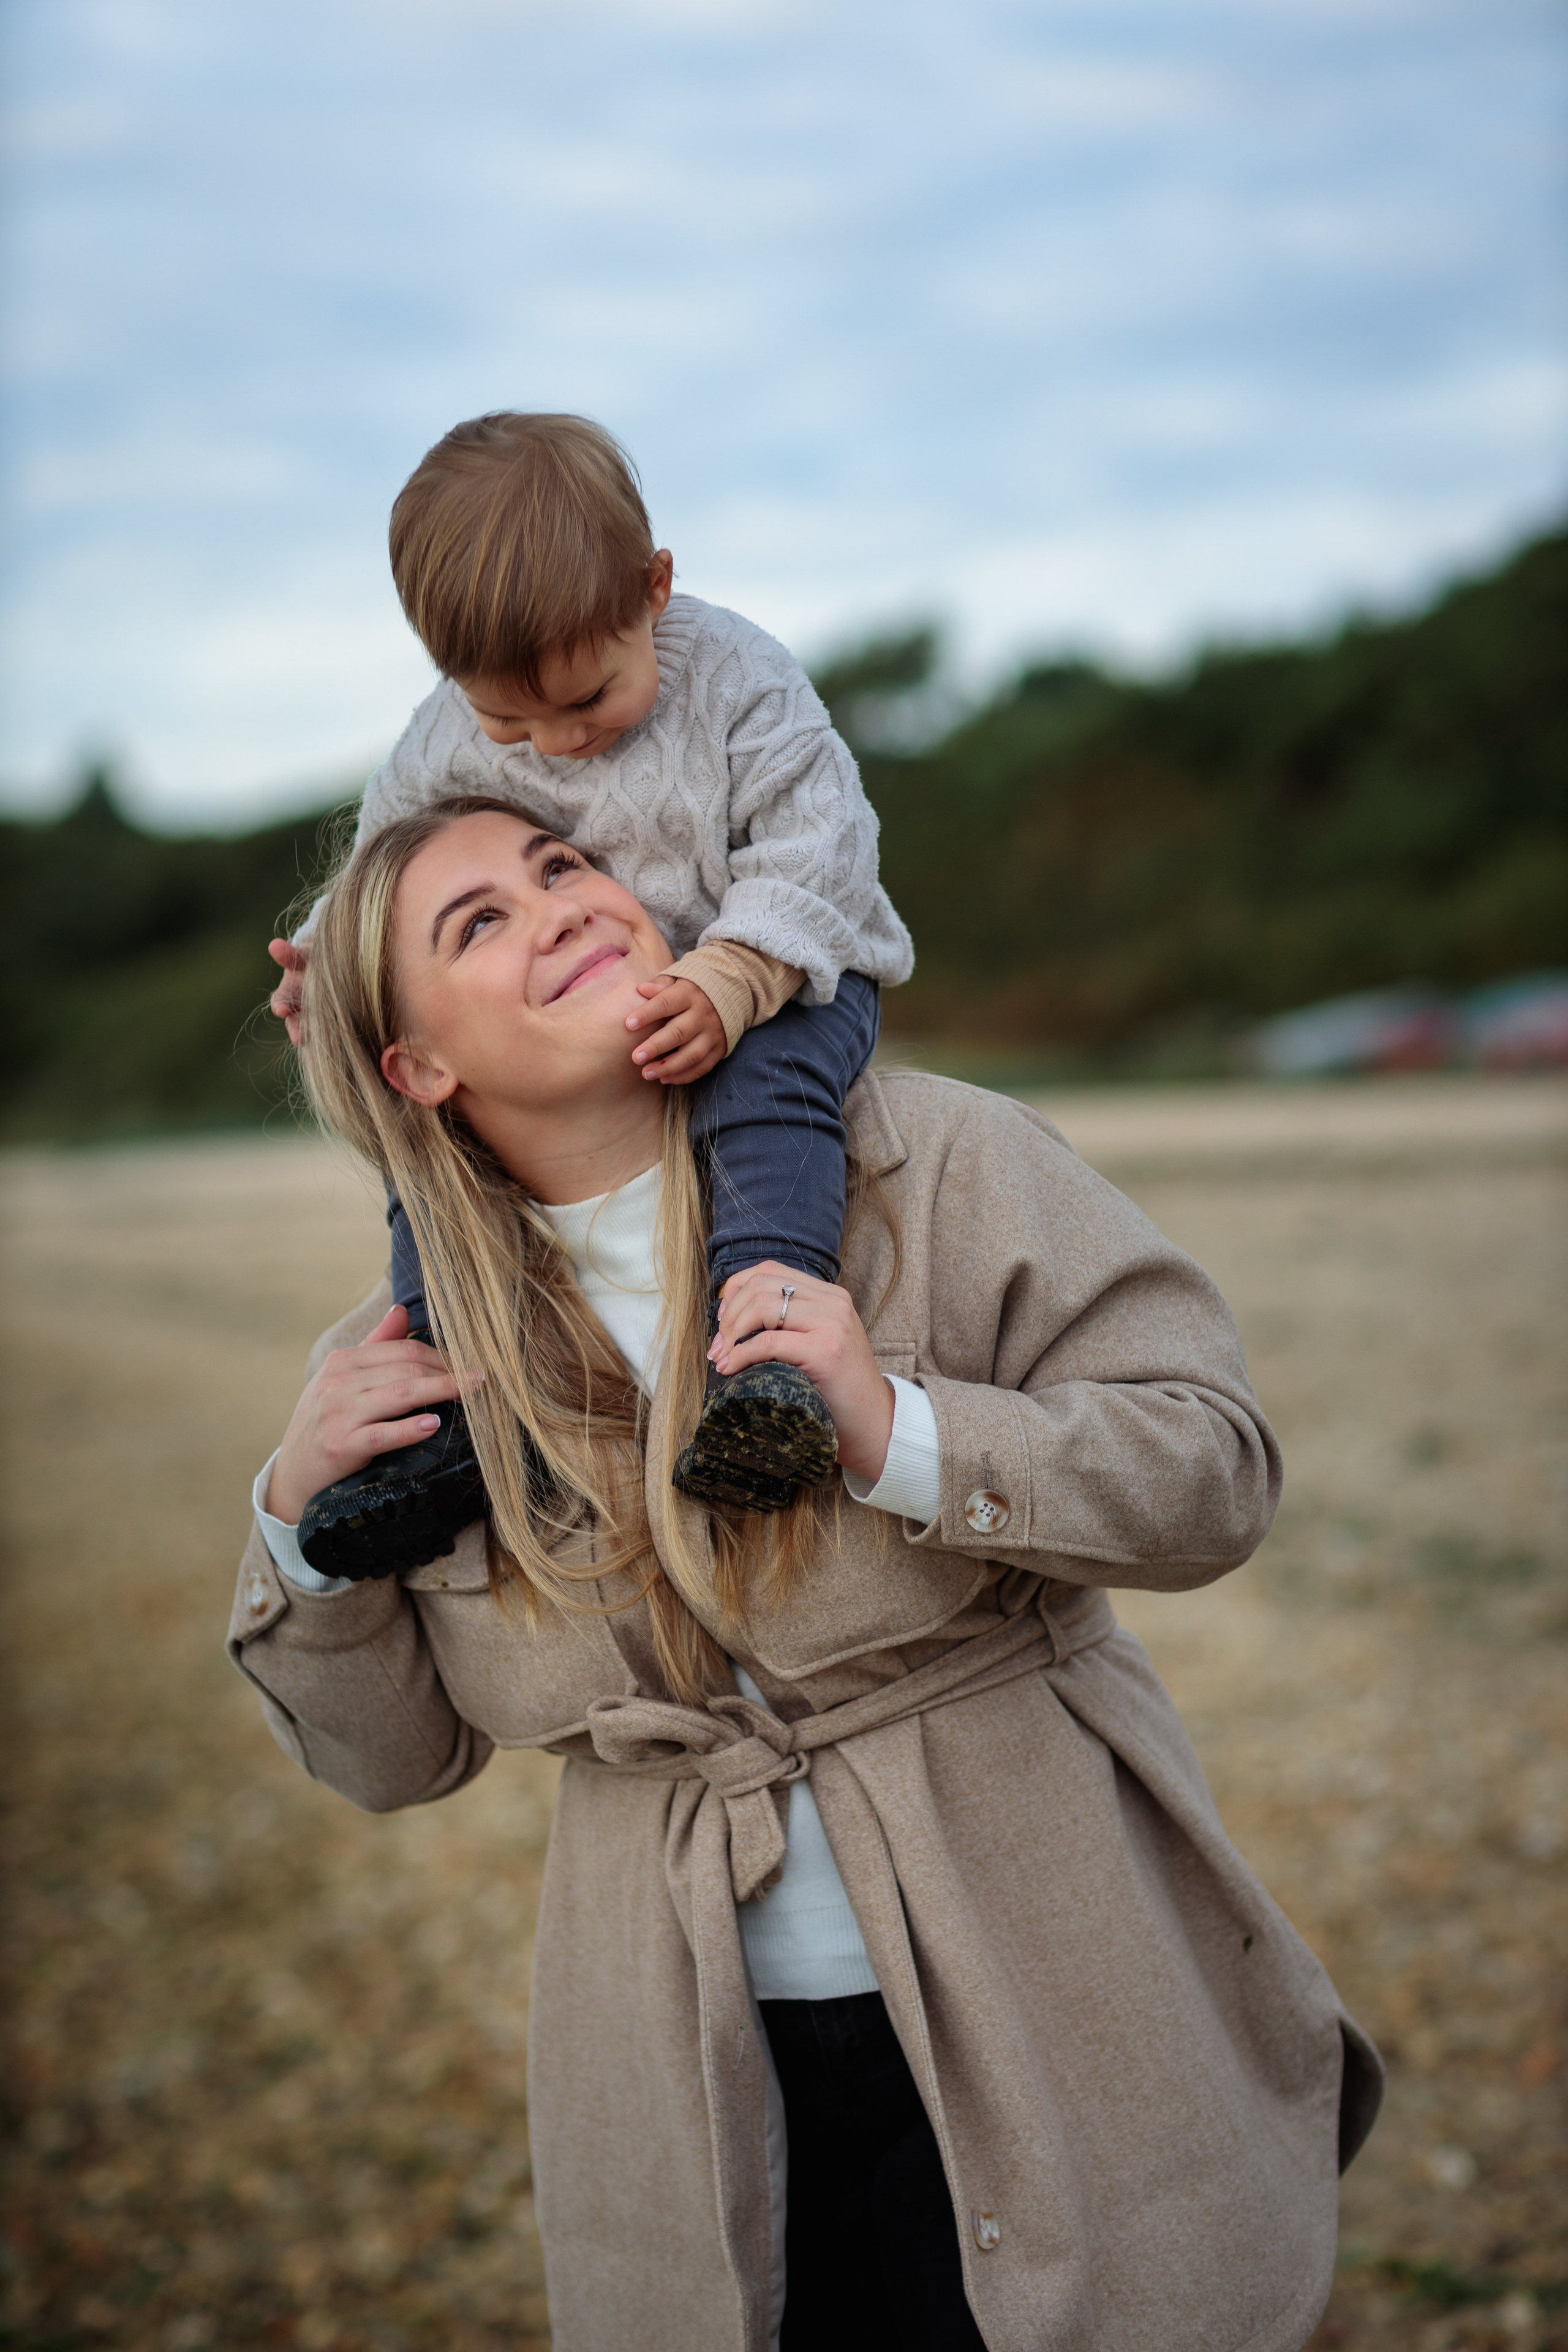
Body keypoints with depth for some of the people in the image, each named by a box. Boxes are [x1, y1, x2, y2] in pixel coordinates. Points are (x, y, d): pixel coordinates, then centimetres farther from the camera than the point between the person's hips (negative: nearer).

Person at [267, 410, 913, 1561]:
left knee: (768, 1078, -37)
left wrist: (726, 982, -37)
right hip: (561, 1028, 5)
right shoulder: (446, 743, -7)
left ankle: (770, 1348, -46)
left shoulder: (736, 679, -19)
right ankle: (451, 1418, -7)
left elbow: (815, 852, -23)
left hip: (777, 977, -4)